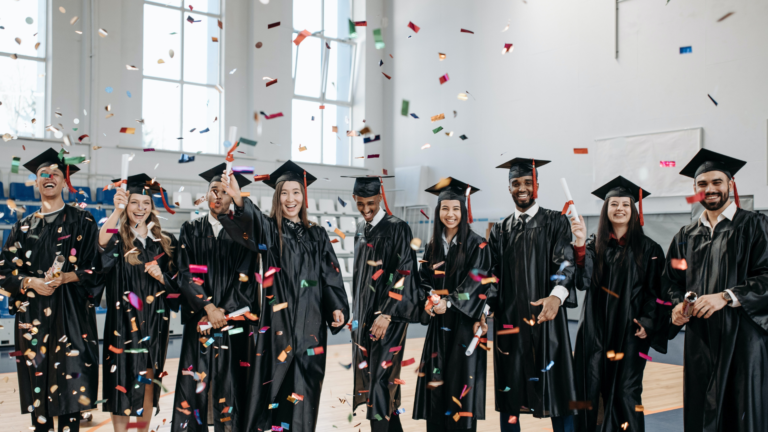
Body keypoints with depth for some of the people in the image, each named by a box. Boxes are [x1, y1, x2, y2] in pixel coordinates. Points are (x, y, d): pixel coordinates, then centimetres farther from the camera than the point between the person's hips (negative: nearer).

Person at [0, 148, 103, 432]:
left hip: (71, 313, -3)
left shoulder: (81, 221, 5)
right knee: (36, 385, 2)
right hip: (32, 315, 3)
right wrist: (31, 282, -10)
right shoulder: (24, 227, 14)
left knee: (70, 385, -7)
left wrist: (66, 277, -16)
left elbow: (96, 266, -1)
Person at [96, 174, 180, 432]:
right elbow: (102, 244, -26)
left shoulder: (166, 242, 7)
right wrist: (117, 210, -36)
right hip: (122, 322, -2)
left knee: (148, 381, 9)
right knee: (122, 380, -1)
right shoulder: (117, 239, 0)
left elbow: (177, 283, 9)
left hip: (154, 323, 2)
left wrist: (162, 277, -11)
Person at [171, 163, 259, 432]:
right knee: (194, 383, -3)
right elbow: (185, 273, 1)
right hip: (198, 321, 1)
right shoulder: (191, 231, 11)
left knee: (230, 384, -2)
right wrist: (208, 307, -11)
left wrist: (224, 312, -9)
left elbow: (246, 278, 0)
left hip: (234, 323, -1)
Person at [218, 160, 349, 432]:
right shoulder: (269, 230, 2)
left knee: (305, 383, 5)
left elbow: (330, 275, 9)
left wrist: (337, 307, -6)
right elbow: (251, 220, -21)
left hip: (311, 320, 3)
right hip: (279, 317, -2)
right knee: (277, 377, -4)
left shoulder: (317, 235, 11)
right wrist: (239, 200, -42)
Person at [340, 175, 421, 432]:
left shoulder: (397, 229, -11)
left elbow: (405, 274, -16)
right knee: (366, 375, 11)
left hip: (388, 315, -7)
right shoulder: (361, 230, 10)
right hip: (364, 314, 7)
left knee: (381, 376, -8)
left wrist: (386, 314, -21)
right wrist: (356, 313, 16)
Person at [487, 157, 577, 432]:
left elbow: (565, 263, -11)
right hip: (509, 321, 3)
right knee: (508, 392, 7)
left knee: (557, 393, -2)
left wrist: (557, 295, -30)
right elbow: (492, 275, 11)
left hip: (546, 319, -3)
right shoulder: (500, 231, 13)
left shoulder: (555, 223, 3)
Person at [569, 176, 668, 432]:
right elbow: (583, 282, -10)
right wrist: (580, 244, -21)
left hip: (629, 332, -1)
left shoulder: (648, 249, 3)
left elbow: (655, 291, 4)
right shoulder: (594, 246, 5)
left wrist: (648, 323, -9)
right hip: (596, 331, 1)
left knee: (625, 392, 0)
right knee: (591, 389, 2)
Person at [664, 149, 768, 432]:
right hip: (699, 341, 4)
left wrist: (726, 296, -20)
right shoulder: (686, 236, 13)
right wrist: (679, 304, -2)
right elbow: (673, 282, 18)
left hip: (742, 337, -4)